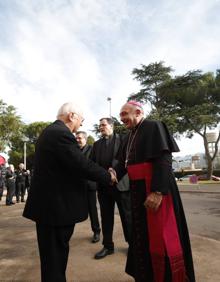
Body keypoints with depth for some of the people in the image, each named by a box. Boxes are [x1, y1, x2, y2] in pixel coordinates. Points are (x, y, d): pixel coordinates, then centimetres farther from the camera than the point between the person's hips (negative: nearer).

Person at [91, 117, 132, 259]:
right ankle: (108, 246, 26)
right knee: (106, 217, 12)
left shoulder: (122, 139, 2)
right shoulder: (97, 144, 16)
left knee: (127, 216, 7)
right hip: (103, 185, 4)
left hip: (121, 182, -4)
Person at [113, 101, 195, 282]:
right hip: (138, 189, 8)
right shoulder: (131, 136, 15)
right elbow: (123, 162, 11)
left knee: (160, 236, 0)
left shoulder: (154, 127, -10)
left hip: (155, 188, -8)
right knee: (142, 234, 17)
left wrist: (157, 191, -26)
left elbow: (163, 159, -20)